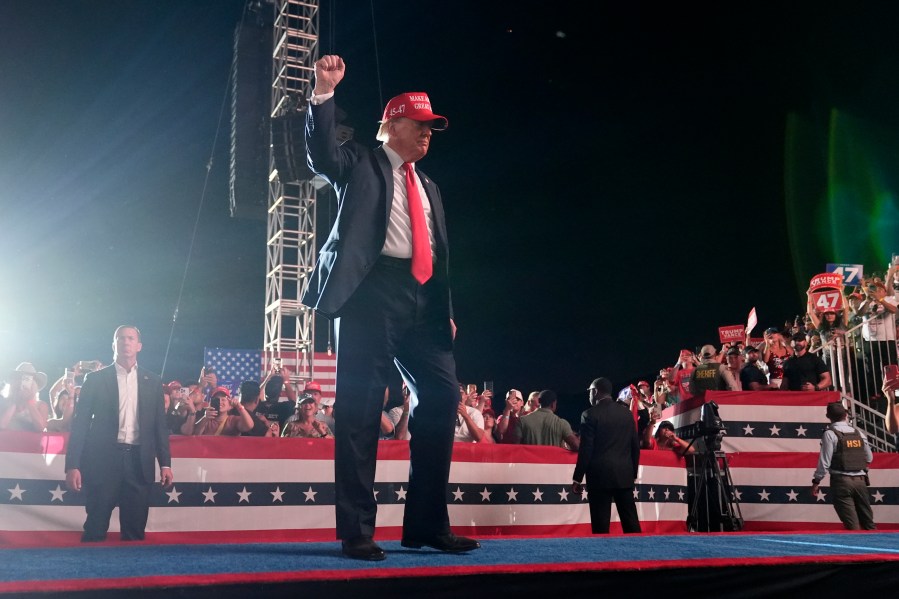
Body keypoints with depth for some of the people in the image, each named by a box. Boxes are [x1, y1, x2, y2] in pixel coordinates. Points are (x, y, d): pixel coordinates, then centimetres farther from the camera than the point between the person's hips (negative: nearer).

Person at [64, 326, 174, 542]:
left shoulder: (152, 381, 11)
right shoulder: (96, 379, 4)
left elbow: (160, 425, 11)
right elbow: (80, 423, 0)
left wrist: (165, 463, 3)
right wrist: (73, 465, -8)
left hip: (139, 461, 2)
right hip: (103, 459, -2)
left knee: (135, 530, 4)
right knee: (95, 529, 1)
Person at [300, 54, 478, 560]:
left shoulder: (429, 187, 27)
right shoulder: (360, 163, 11)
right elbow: (322, 155, -10)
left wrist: (447, 310, 15)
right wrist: (325, 92, -20)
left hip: (422, 298, 6)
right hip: (372, 289, -6)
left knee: (442, 397, 0)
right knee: (361, 407, -7)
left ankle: (428, 524, 9)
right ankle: (357, 531, -1)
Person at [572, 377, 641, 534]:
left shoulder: (590, 414, -7)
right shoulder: (627, 413, 9)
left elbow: (586, 449, -10)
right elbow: (635, 446, 11)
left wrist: (577, 478, -3)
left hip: (600, 475, -5)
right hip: (625, 474, 5)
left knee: (601, 525, -2)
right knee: (631, 523, 7)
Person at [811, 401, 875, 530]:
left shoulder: (830, 433, -8)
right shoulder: (858, 432, 8)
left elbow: (824, 461, -12)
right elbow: (869, 458, 15)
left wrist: (816, 481, -4)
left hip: (841, 481, -5)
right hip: (860, 480, 5)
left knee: (851, 524, -2)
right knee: (868, 521, 13)